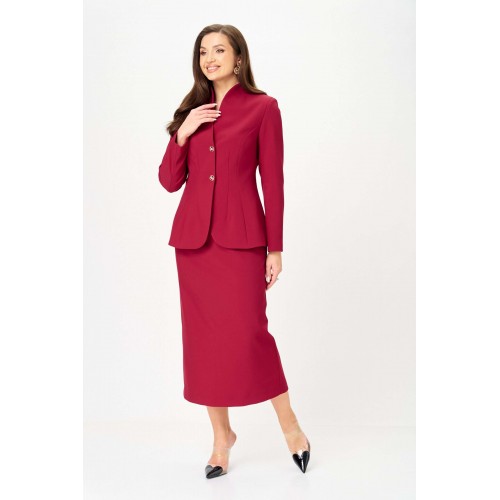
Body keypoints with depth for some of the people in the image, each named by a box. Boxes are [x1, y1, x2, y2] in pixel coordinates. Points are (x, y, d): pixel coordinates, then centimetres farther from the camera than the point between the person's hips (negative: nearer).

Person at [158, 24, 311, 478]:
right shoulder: (192, 111, 13)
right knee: (203, 337, 6)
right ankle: (221, 434, 22)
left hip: (241, 237, -4)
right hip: (193, 237, 5)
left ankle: (290, 425, 15)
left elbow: (273, 182, -2)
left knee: (248, 332, -9)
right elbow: (170, 181, 9)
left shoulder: (262, 108, 0)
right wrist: (183, 133, -5)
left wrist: (275, 248, -5)